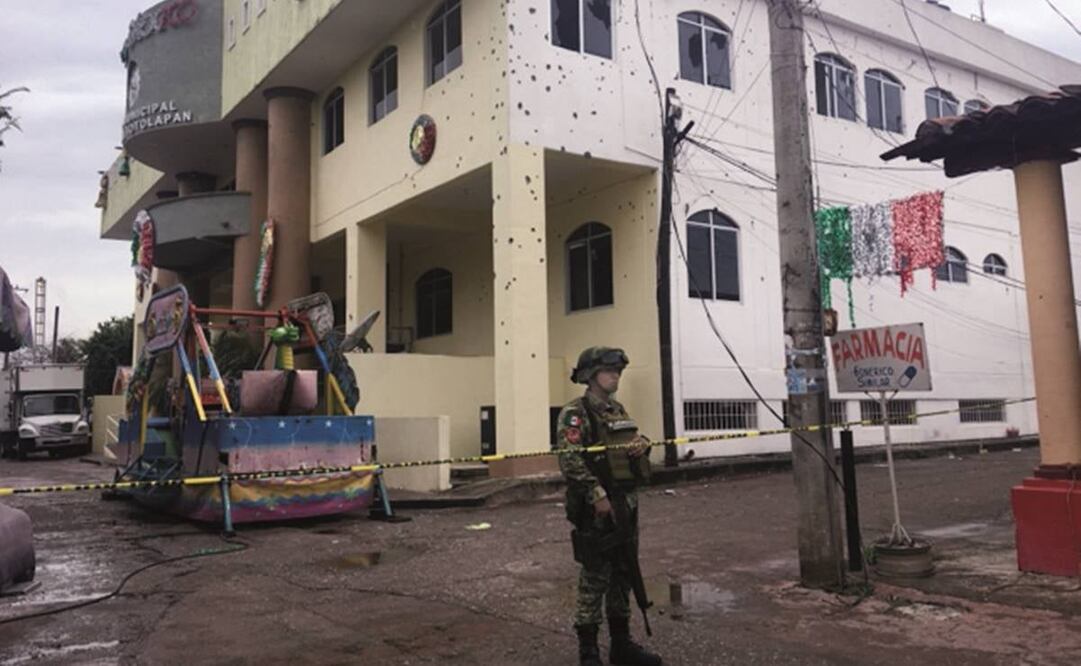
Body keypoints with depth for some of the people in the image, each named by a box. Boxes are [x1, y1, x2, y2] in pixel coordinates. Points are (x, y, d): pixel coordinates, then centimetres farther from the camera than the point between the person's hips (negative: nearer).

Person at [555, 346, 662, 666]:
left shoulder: (618, 410, 14)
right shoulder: (575, 413, -11)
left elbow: (636, 441, 25)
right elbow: (570, 460, -20)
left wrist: (642, 444, 1)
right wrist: (598, 495, -24)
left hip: (627, 504, 8)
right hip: (595, 508, -8)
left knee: (623, 574, 14)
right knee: (594, 578, -1)